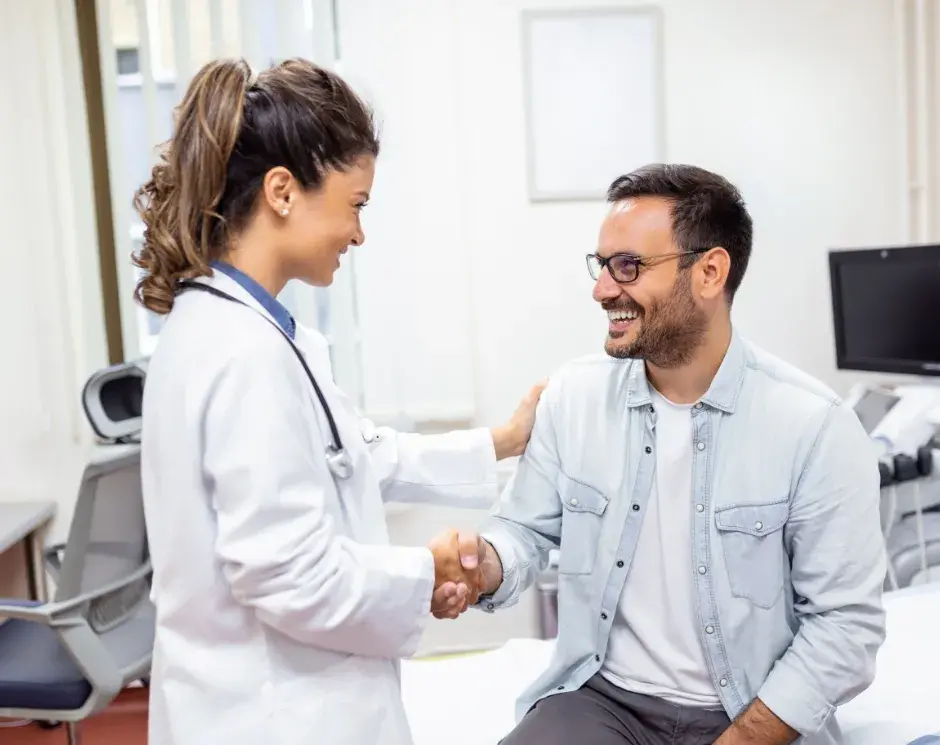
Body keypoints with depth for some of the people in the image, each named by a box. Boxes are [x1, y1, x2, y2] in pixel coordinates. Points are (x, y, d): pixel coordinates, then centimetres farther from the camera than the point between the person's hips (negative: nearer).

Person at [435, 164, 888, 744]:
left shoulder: (816, 425, -12)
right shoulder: (573, 396, -1)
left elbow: (846, 623, -9)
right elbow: (526, 528, 8)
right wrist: (483, 567, -15)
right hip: (601, 698, 2)